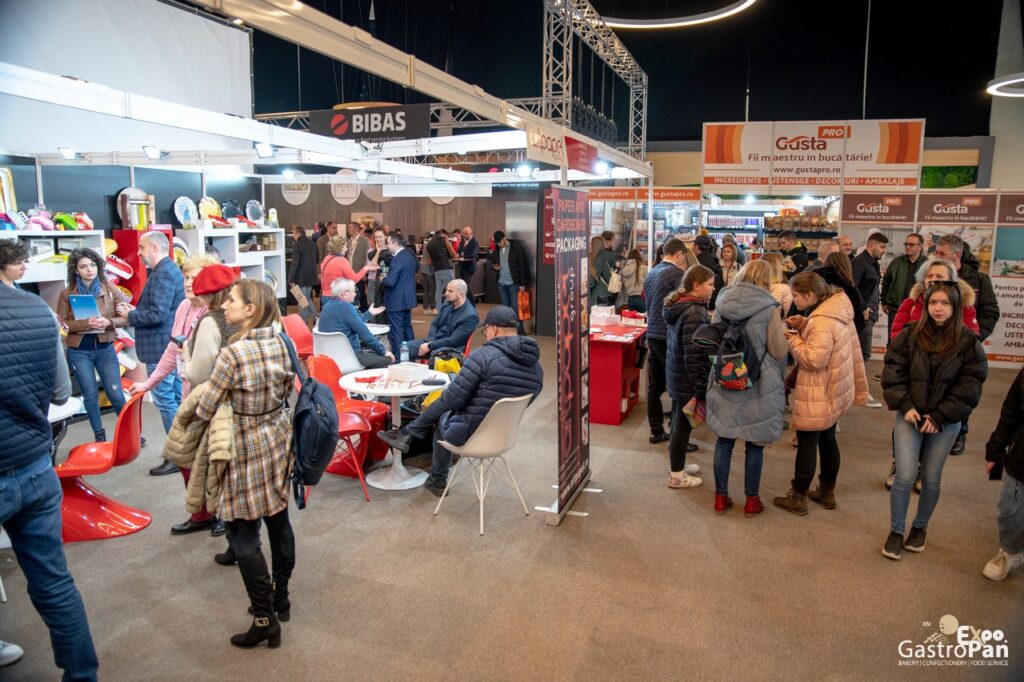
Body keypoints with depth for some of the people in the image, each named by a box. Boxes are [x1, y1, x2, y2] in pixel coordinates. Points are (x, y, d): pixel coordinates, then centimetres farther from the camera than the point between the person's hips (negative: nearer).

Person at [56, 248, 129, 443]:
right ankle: (99, 435, 20)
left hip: (105, 348, 0)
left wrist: (109, 322, -21)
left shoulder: (110, 289, 0)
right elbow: (61, 324, -6)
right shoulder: (66, 294, -1)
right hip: (79, 351, 0)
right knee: (90, 395, 6)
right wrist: (86, 323, -22)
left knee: (115, 393, 3)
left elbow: (126, 316, -1)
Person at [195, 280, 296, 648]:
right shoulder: (281, 342, -4)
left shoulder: (233, 353, -23)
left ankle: (265, 620, 10)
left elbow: (205, 410, -13)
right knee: (278, 519, 18)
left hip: (246, 446, -7)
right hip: (279, 437, 7)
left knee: (242, 534, 4)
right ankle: (280, 597, 34)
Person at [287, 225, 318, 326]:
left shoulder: (297, 245, -16)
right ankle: (313, 316, 13)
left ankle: (303, 321, 11)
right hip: (311, 275, 7)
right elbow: (317, 260, 15)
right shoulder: (312, 243, 7)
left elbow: (294, 263, -19)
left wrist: (291, 279, -16)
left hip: (301, 276, -7)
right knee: (307, 297, 20)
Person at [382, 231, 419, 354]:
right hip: (408, 298, 9)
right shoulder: (410, 254, 6)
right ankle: (410, 354, 27)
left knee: (396, 331, -2)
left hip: (396, 301, -9)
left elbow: (391, 282, -26)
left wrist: (382, 280, -7)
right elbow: (417, 267, 27)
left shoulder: (397, 259, -22)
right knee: (407, 328, 19)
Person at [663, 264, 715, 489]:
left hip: (675, 375, 9)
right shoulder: (695, 311, -22)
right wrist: (701, 386, -21)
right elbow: (693, 354, -25)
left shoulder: (679, 305, 8)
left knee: (679, 421, 20)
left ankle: (677, 464, 35)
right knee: (684, 424, 3)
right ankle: (676, 475, 15)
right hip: (688, 379, -9)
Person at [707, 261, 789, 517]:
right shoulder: (769, 309, -12)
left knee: (724, 440, 11)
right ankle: (752, 500, 20)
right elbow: (779, 352, -7)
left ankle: (721, 497, 21)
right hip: (758, 387, -3)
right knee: (755, 443, 9)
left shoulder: (723, 303, -1)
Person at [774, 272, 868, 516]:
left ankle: (798, 498, 13)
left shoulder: (822, 321, -26)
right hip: (834, 390, 10)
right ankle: (827, 493, 32)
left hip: (818, 396, -10)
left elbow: (813, 359, -28)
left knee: (807, 442, 2)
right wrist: (802, 325, 0)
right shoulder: (836, 310, 4)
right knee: (827, 439, 19)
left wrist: (792, 339, -16)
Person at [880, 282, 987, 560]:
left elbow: (969, 388, -5)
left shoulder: (969, 343, -5)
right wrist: (905, 406, -10)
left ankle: (920, 527, 32)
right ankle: (896, 530, 13)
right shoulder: (910, 336, -3)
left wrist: (940, 417, -11)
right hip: (910, 416, 0)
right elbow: (893, 373, 0)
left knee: (931, 479, 10)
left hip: (946, 422, 0)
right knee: (905, 476, -6)